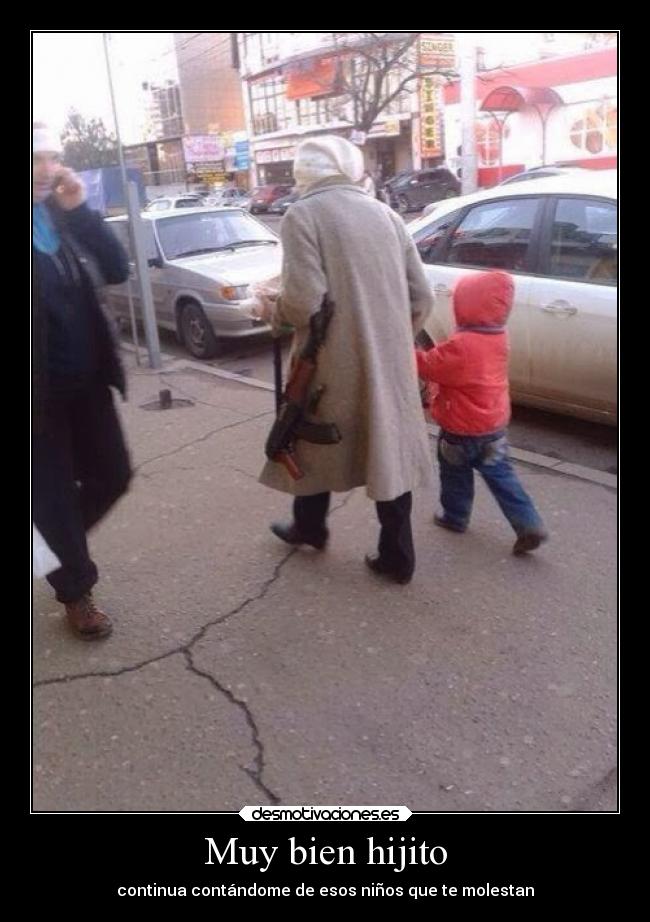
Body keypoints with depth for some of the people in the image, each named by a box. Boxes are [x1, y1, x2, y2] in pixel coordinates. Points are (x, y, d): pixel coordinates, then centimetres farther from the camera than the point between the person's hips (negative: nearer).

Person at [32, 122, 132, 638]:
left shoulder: (64, 214, 7)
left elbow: (117, 270, -3)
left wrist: (80, 209, -11)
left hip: (85, 377, 6)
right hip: (43, 387, -5)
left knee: (112, 477, 11)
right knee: (53, 494, 7)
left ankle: (62, 547, 38)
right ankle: (76, 593, 27)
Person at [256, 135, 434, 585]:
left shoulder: (302, 215, -9)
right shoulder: (385, 214, 7)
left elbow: (306, 303, -21)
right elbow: (422, 298, 6)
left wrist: (273, 311, 1)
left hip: (332, 362, -4)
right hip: (390, 362, 4)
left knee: (318, 442, 18)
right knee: (389, 449, 12)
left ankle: (309, 527, 39)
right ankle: (397, 556, 20)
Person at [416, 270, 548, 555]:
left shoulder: (461, 345, -28)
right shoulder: (498, 337, 0)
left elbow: (427, 366, -19)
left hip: (462, 429, -7)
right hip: (494, 424, 7)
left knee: (456, 473, 16)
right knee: (500, 474, 12)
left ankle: (455, 516, 34)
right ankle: (529, 525, 7)